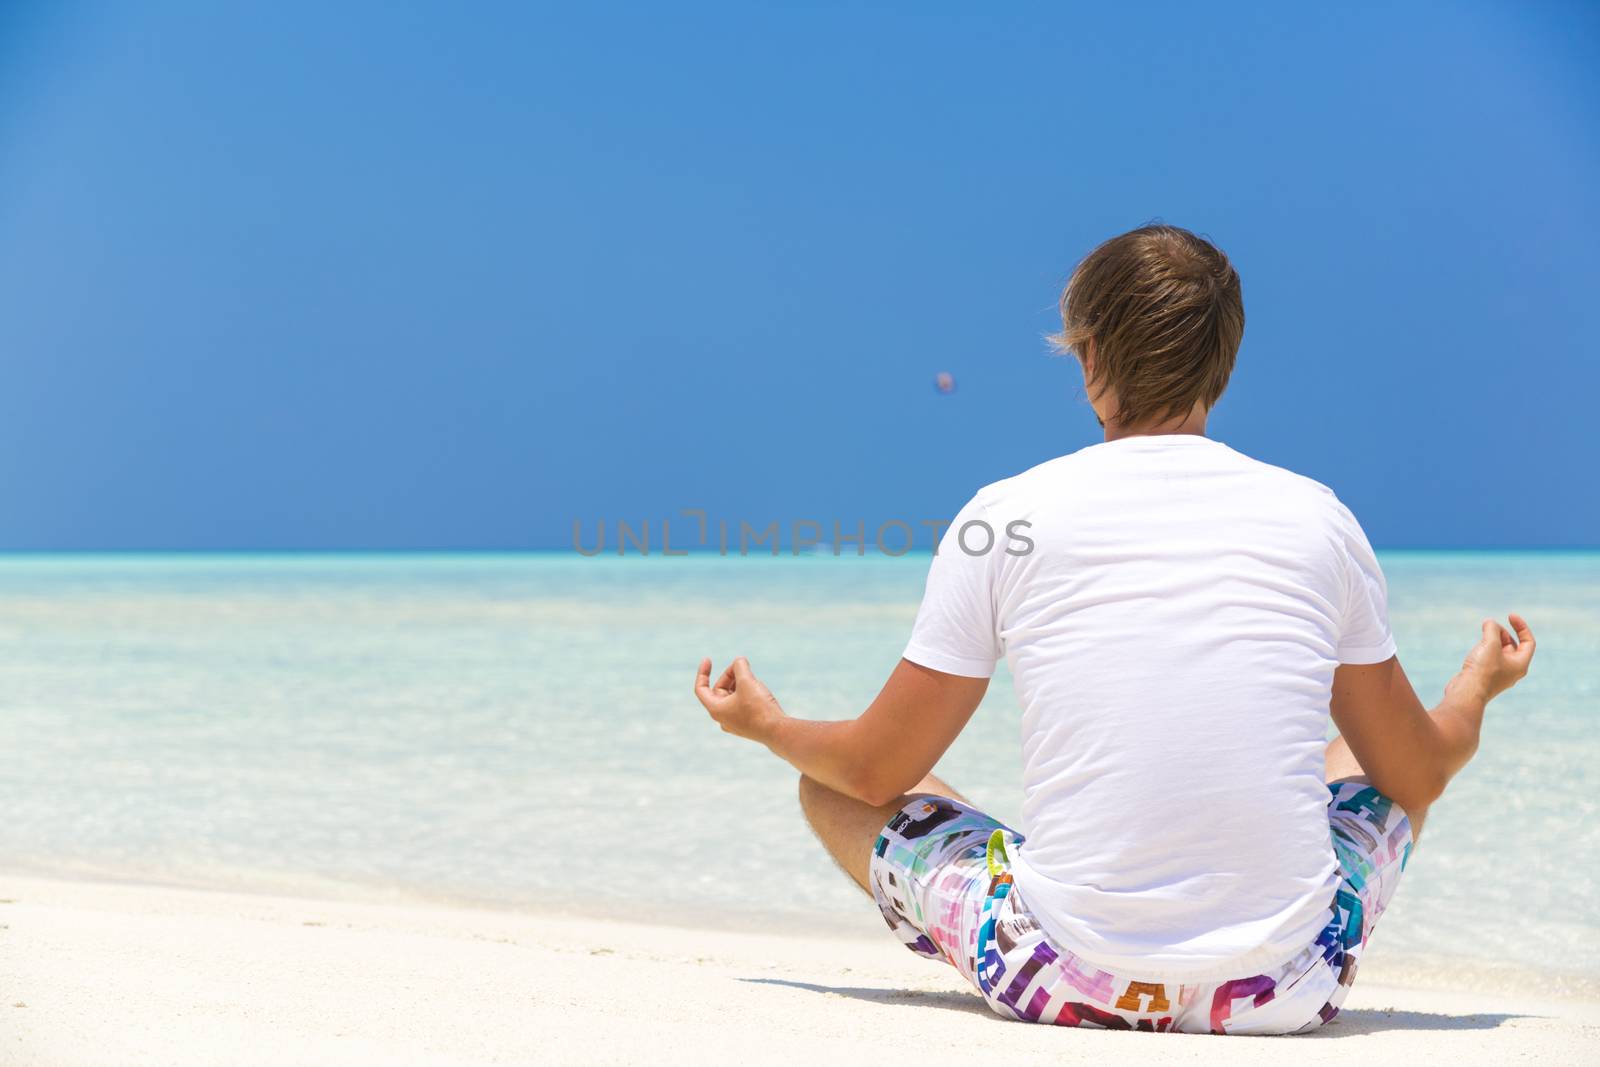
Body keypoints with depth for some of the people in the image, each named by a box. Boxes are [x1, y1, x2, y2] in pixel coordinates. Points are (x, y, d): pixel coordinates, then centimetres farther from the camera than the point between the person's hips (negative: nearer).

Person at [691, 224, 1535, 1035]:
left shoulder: (1008, 516, -3)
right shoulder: (1315, 516, 3)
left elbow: (879, 770, 6)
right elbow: (1419, 775, 13)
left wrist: (767, 727, 28)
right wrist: (1477, 689, 37)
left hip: (1071, 983, -3)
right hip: (1285, 992, 3)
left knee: (831, 784, 21)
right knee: (1373, 766, 33)